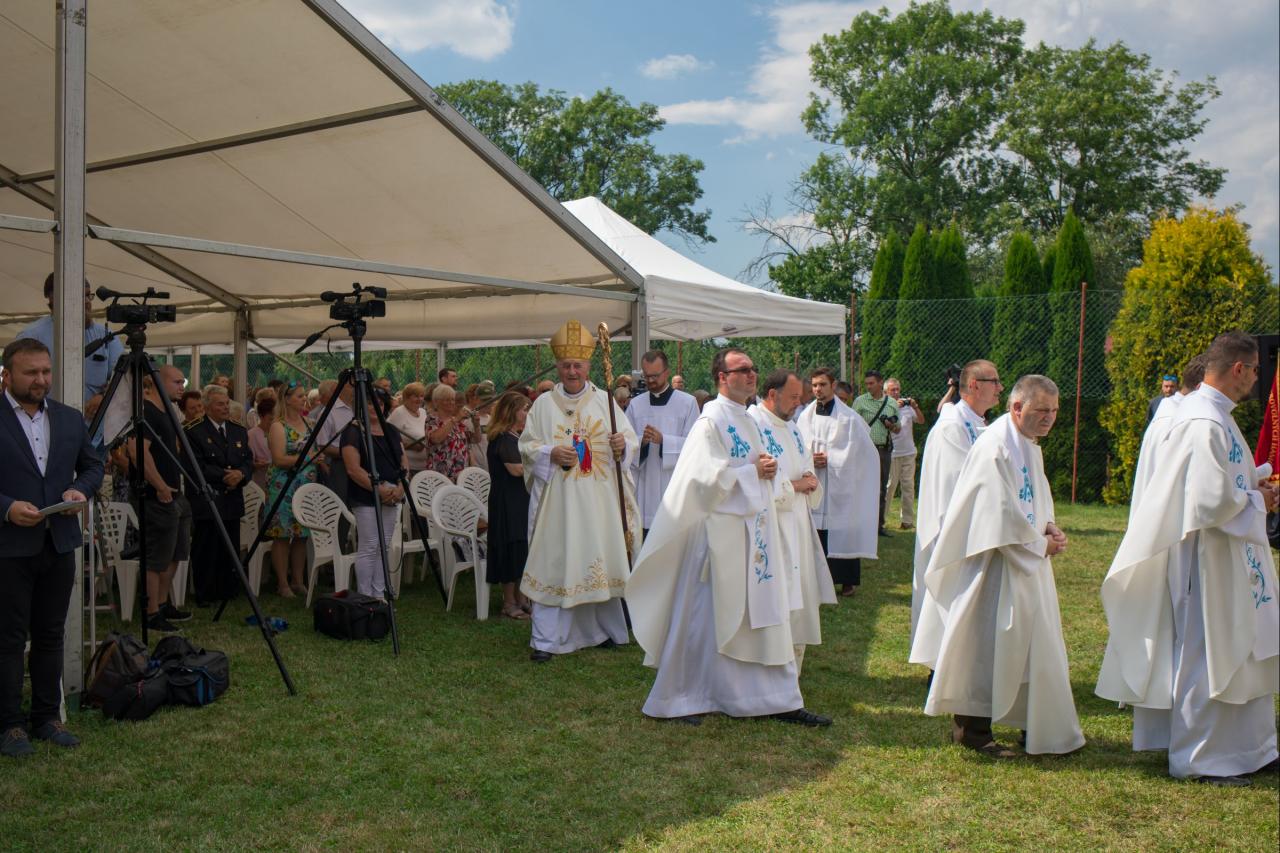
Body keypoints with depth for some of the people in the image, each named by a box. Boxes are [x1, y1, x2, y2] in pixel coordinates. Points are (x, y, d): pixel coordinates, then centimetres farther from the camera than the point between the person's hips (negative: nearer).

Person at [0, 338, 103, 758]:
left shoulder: (70, 419, 8)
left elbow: (93, 465, 15)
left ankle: (46, 717, 22)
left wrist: (80, 489, -4)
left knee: (50, 636, 12)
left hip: (59, 544, 5)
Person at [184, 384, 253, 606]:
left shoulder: (239, 431, 15)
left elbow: (248, 460, 12)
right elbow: (196, 466, -12)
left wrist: (240, 474, -10)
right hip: (206, 501, -6)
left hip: (232, 500, 6)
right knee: (206, 549, -1)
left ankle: (229, 591, 18)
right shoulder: (194, 432, -5)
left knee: (231, 549, 9)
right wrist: (224, 476, -16)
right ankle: (204, 595, 7)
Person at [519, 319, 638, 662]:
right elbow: (526, 445, 5)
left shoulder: (604, 401, 7)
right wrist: (551, 453, -13)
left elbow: (631, 440, 5)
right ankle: (546, 640, 0)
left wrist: (623, 445, -17)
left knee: (600, 562, 8)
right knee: (552, 566, -3)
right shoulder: (543, 404, 6)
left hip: (599, 498, 1)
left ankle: (604, 628, 25)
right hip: (557, 500, -1)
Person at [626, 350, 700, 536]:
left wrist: (663, 440, -17)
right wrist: (641, 442, -14)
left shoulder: (688, 403, 2)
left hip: (676, 487, -2)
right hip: (644, 488, 2)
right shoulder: (636, 405, 11)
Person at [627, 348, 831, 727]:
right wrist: (753, 471, -15)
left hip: (754, 532, 9)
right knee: (703, 618, 0)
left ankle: (778, 699, 19)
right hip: (721, 533, -9)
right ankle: (675, 701, 12)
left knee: (764, 617, 11)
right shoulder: (712, 421, -12)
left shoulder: (747, 421, 15)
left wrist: (767, 469, 4)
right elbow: (706, 477, -20)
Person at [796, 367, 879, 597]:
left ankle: (848, 580, 11)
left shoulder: (847, 418, -5)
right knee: (816, 533, 3)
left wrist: (828, 459, -12)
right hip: (813, 485, 3)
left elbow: (854, 452, -6)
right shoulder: (805, 416, 6)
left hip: (839, 485, -3)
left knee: (842, 532, 0)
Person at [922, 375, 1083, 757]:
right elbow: (1001, 514, -23)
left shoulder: (1030, 445, 12)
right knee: (986, 646, -2)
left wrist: (1049, 527, 2)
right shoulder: (995, 447, -19)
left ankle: (1037, 724, 27)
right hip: (996, 565, -10)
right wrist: (1040, 543, -12)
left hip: (1028, 565, 10)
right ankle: (972, 728, 10)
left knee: (1032, 644, 15)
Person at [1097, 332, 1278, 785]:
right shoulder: (1206, 423, -22)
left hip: (1228, 560, 11)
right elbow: (1212, 501, -27)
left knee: (1241, 655, 18)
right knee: (1206, 658, 0)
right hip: (1207, 558, -11)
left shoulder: (1213, 414, 12)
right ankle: (1199, 760, 12)